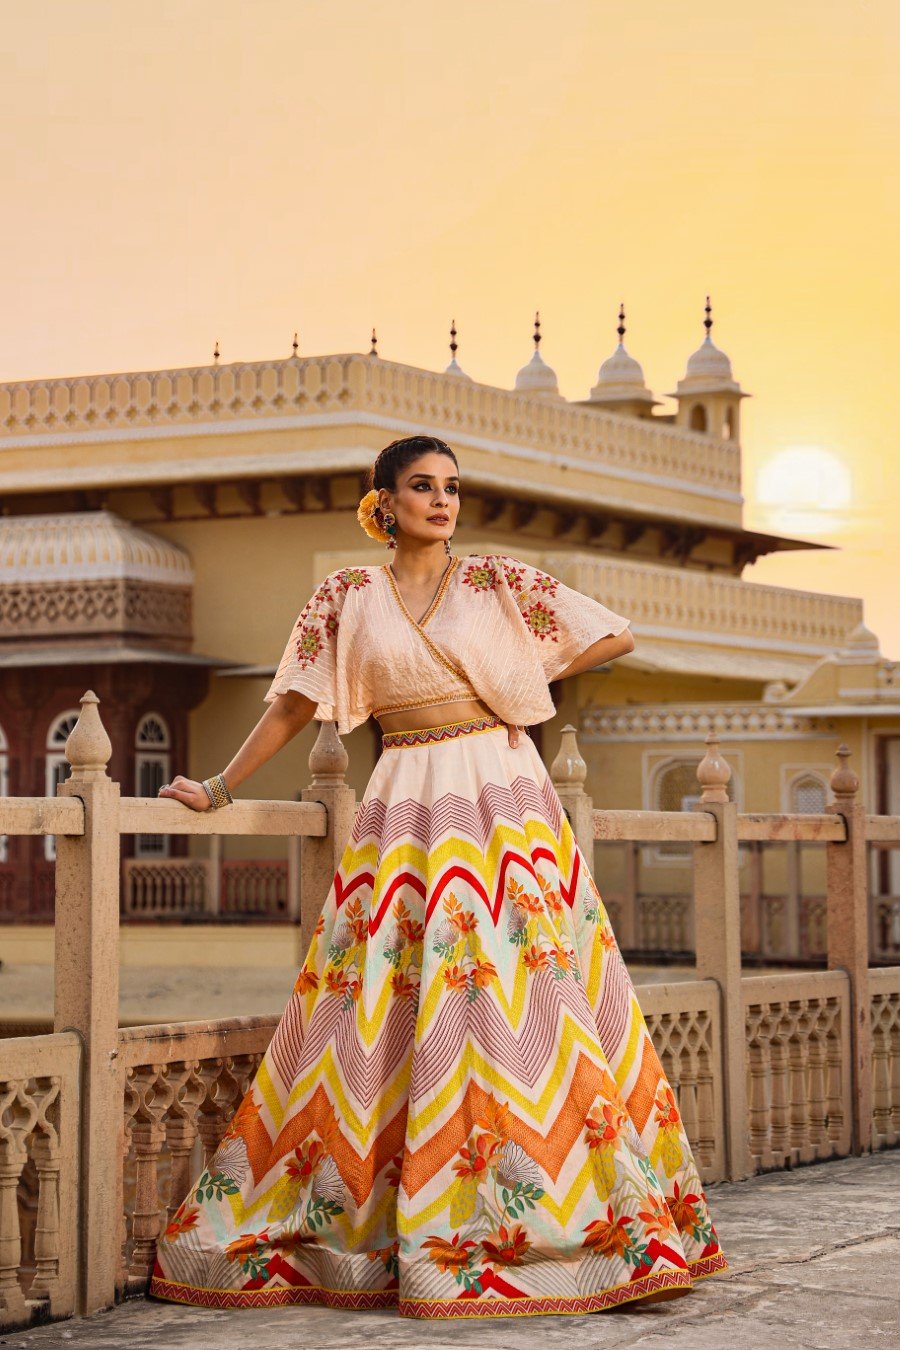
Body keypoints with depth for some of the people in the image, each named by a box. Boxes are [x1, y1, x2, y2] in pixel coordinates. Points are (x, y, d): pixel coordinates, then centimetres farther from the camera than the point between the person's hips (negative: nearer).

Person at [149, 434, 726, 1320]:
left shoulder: (497, 582, 7)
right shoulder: (349, 599, 9)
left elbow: (615, 635, 11)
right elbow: (294, 705, 14)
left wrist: (524, 678, 9)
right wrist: (218, 790, 12)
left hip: (507, 804, -1)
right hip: (407, 811, 1)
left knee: (529, 1005, -6)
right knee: (388, 1008, -4)